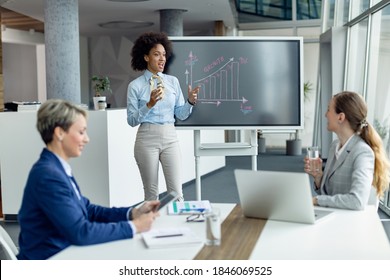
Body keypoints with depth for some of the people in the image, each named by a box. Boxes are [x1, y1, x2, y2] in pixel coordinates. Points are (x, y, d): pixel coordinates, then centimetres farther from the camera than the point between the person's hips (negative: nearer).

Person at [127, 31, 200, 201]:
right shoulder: (135, 86, -1)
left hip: (170, 138, 3)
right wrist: (150, 104, -18)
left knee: (176, 192, 0)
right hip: (147, 139, -2)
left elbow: (180, 115, 9)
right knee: (151, 192, 6)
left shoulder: (173, 81, 8)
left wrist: (190, 102, -10)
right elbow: (132, 120, -4)